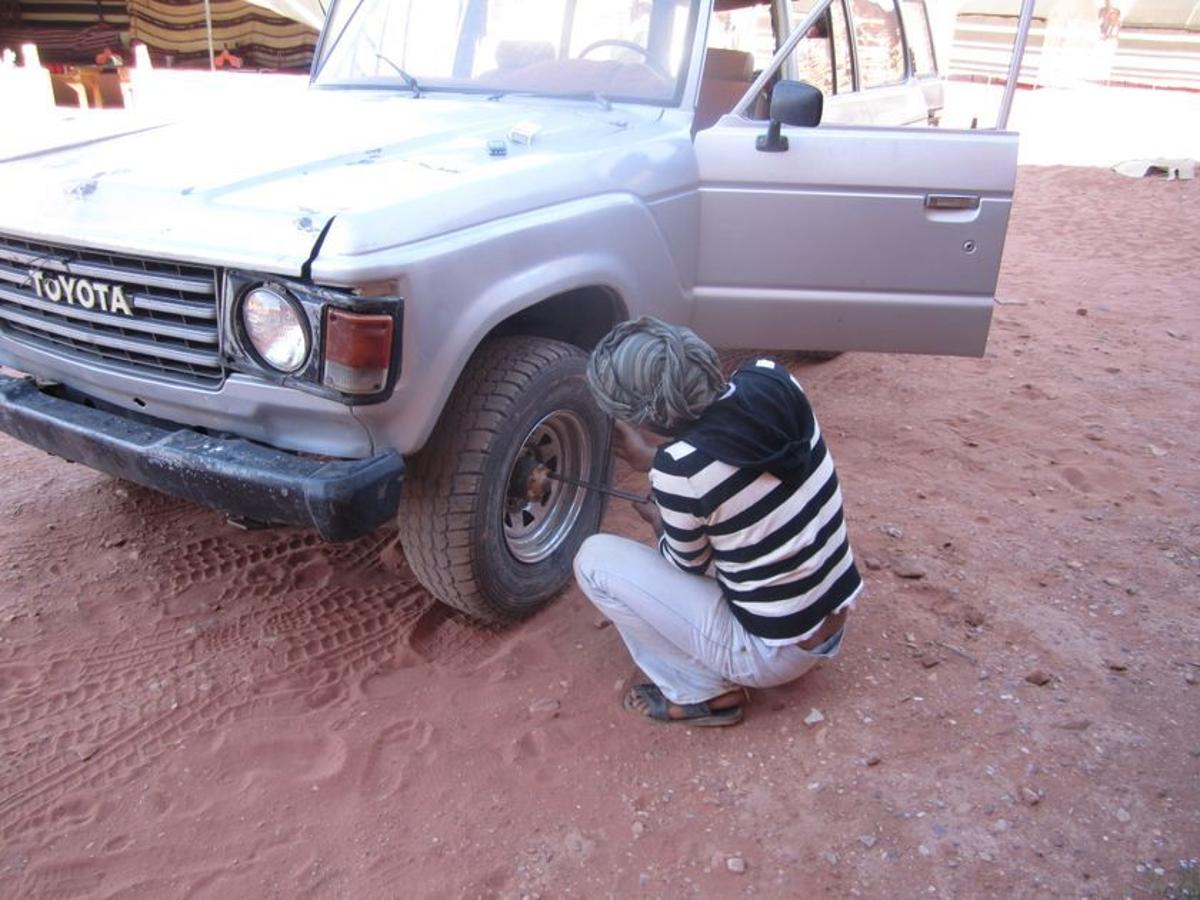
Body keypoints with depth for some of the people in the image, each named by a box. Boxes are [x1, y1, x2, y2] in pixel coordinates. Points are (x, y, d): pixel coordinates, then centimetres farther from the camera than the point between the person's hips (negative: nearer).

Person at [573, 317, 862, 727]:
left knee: (595, 559, -3)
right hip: (835, 619, 7)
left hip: (776, 652, -7)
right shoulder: (773, 380, -10)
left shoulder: (678, 469, -27)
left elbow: (690, 564, -7)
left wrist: (659, 522, 12)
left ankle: (704, 694, 7)